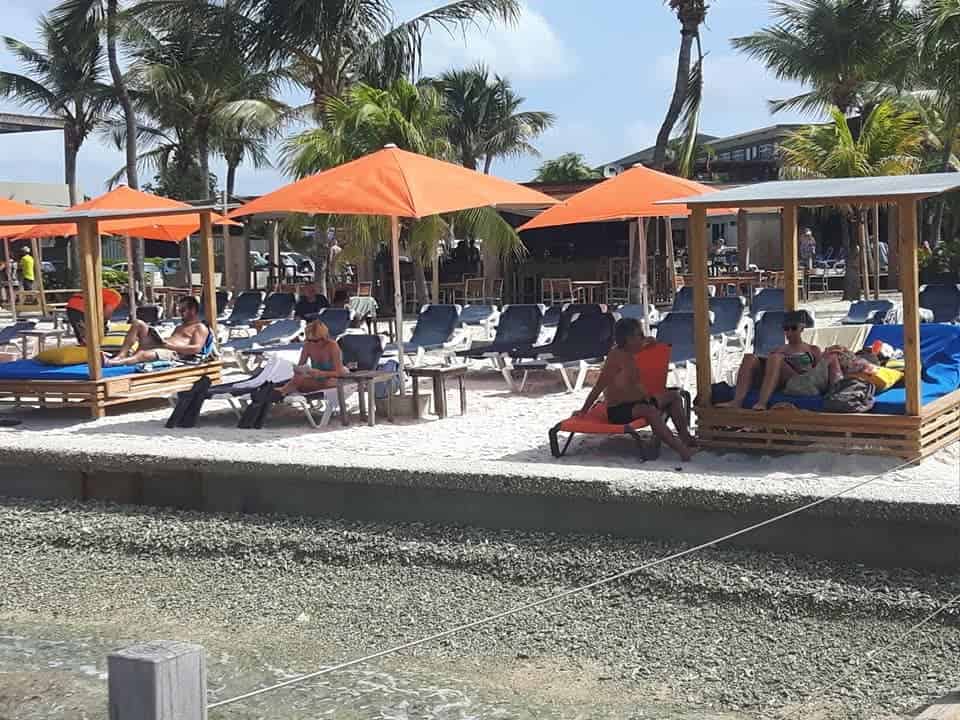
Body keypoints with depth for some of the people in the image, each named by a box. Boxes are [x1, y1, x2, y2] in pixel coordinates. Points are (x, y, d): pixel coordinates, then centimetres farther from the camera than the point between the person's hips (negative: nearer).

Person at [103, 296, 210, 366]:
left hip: (174, 353, -9)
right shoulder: (179, 327, 37)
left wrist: (169, 345, -15)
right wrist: (162, 340, 1)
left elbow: (196, 349, -11)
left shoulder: (200, 328, 7)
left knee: (143, 354, -38)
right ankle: (120, 355, -20)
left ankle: (112, 363, -60)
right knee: (138, 324, -3)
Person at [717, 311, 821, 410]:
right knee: (749, 358, -20)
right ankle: (737, 401, -38)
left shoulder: (813, 350, 23)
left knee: (775, 358, -31)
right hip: (779, 384, 4)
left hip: (800, 384, -4)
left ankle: (762, 403, -48)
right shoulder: (778, 351, 30)